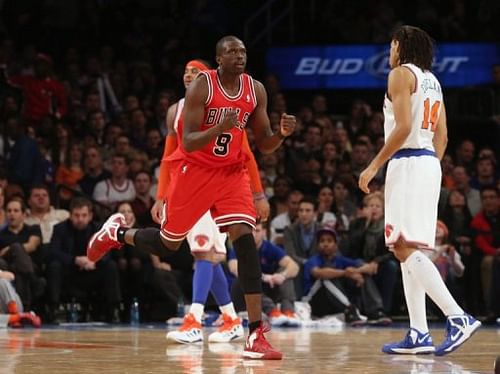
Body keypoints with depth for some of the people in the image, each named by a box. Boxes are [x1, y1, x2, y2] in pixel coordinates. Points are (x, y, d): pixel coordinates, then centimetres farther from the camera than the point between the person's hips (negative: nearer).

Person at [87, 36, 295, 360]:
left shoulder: (256, 90, -3)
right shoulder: (201, 87, -17)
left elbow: (264, 145, 3)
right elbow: (188, 142, -22)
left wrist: (282, 134, -20)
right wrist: (219, 128, -40)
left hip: (231, 172, 3)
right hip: (194, 170, -3)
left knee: (245, 240, -15)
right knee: (168, 244, 7)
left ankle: (256, 336, -19)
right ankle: (116, 233, 42)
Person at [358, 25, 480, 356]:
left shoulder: (401, 74, -6)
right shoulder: (432, 80, 20)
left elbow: (403, 127, -17)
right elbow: (442, 136, 19)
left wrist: (375, 165, -14)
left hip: (407, 163, -9)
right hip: (430, 165, 9)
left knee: (405, 248, -14)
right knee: (407, 249, 11)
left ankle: (458, 317, -26)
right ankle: (419, 334, 5)